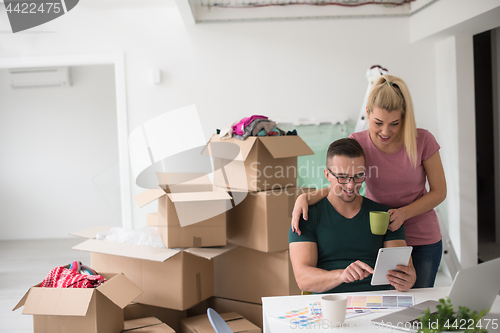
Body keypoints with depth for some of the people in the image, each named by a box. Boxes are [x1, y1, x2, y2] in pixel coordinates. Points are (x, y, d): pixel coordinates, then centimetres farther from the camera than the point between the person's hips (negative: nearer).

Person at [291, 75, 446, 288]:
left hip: (422, 241, 0)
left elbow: (439, 191, -5)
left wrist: (404, 213, -20)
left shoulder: (422, 141, -14)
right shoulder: (357, 143, -10)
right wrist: (305, 198, -24)